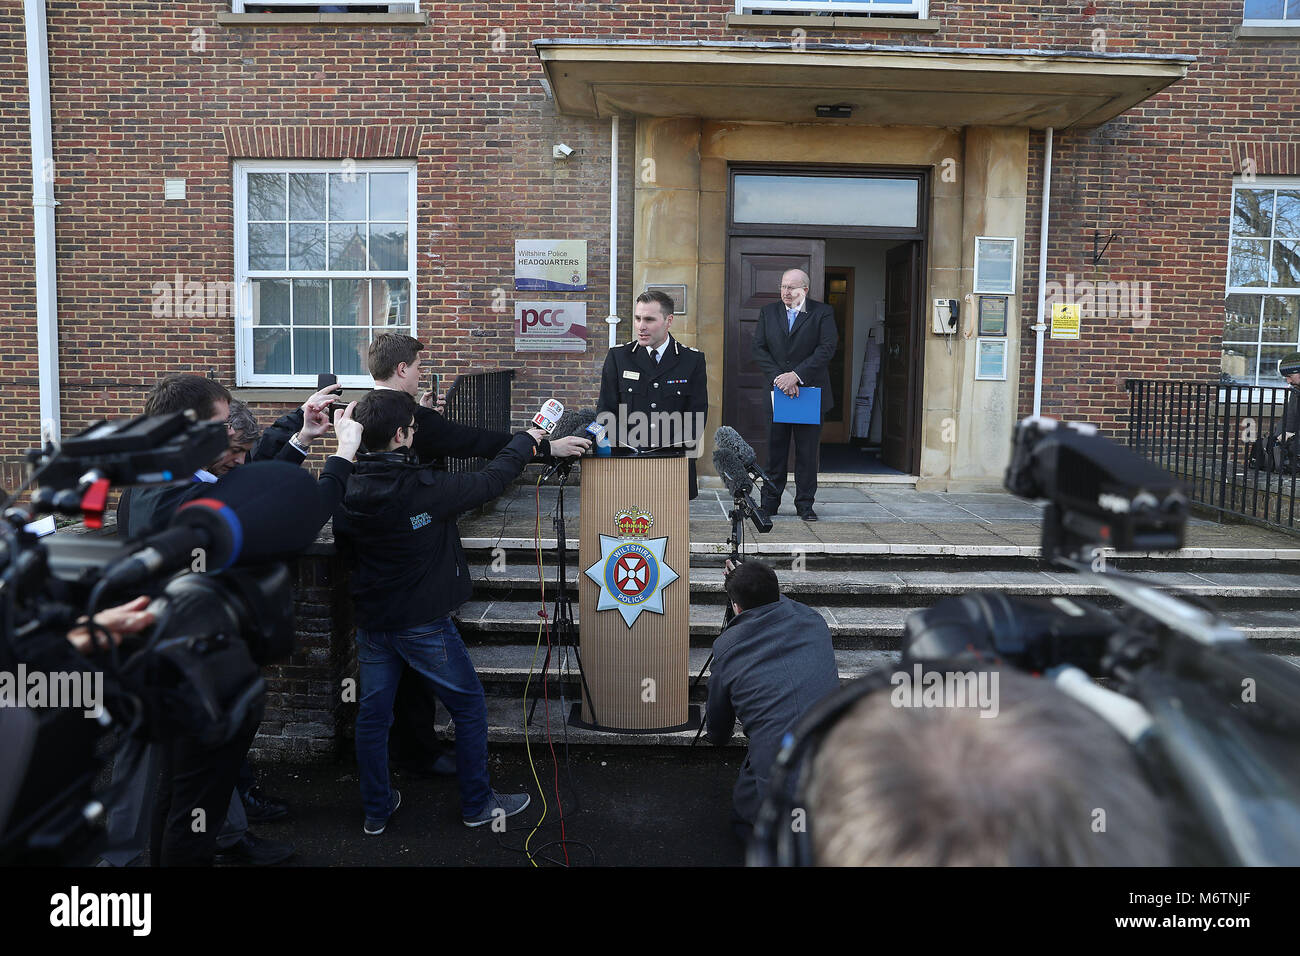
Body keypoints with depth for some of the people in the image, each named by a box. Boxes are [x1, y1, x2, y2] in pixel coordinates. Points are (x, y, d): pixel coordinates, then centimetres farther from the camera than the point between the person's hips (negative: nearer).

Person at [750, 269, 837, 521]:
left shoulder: (822, 313, 1)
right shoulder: (768, 312, 9)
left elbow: (827, 348, -10)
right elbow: (758, 348, 1)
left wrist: (797, 375, -18)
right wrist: (778, 377, -13)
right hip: (777, 391, 2)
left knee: (808, 451, 4)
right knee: (775, 449, 4)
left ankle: (805, 504, 14)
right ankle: (769, 503, 14)